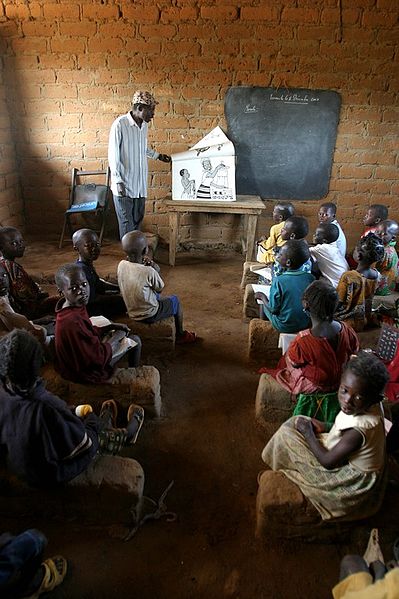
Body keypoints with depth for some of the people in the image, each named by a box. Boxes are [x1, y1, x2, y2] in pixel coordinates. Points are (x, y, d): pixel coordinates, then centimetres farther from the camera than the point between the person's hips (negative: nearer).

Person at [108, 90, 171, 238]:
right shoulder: (120, 124, -13)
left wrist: (157, 155, 22)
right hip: (124, 184, -7)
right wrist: (118, 181, -17)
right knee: (127, 223, -1)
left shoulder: (144, 125, 9)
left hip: (140, 184, 7)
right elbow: (113, 155, -13)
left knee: (137, 220, 12)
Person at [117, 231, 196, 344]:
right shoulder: (149, 271, -30)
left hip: (132, 313, 6)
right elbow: (160, 288, -12)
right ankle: (180, 335, 35)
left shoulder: (121, 265, -12)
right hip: (149, 315, -6)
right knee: (175, 300, 18)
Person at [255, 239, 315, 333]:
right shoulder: (310, 278, -10)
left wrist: (262, 297, 0)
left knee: (263, 304, 19)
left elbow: (273, 309, -18)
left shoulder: (278, 281, -24)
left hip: (284, 327, -5)